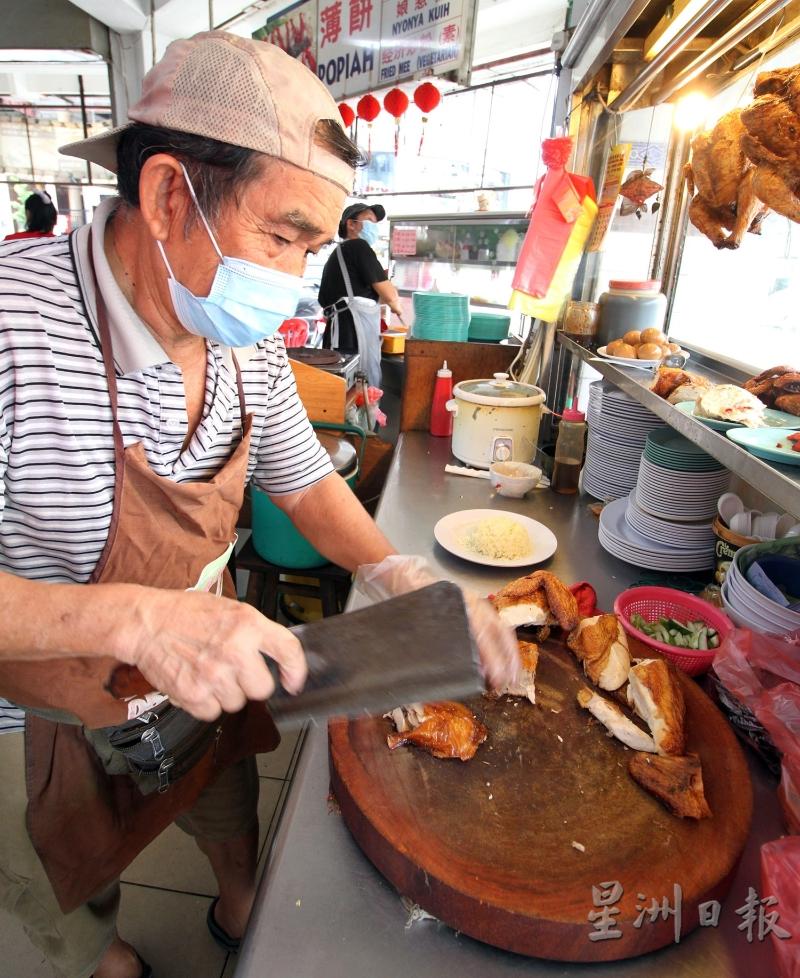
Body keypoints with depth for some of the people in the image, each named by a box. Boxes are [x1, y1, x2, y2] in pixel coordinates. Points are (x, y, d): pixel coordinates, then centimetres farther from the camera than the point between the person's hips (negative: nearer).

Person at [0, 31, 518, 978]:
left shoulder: (248, 340, -13)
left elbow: (305, 480, -2)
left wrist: (398, 574, -18)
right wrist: (138, 616, -44)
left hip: (198, 685, 5)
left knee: (239, 839, 32)